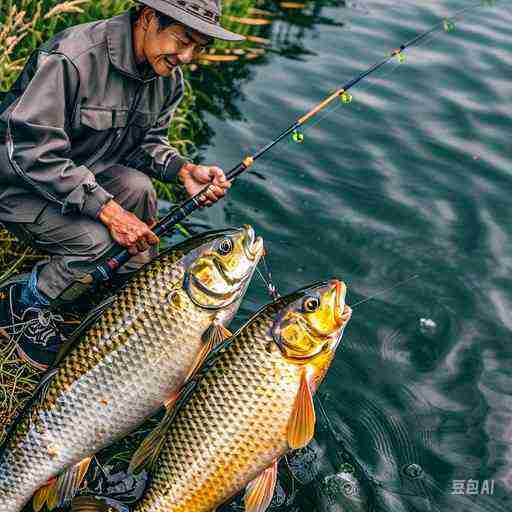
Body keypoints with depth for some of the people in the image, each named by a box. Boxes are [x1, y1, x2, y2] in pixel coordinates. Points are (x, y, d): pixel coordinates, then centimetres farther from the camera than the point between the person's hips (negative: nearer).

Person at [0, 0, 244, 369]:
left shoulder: (169, 77, -5)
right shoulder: (73, 57, -31)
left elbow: (147, 141, 5)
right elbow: (33, 151, -32)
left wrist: (184, 170, -18)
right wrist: (107, 210, -35)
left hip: (84, 172, 7)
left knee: (138, 186, -22)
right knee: (95, 240, -28)